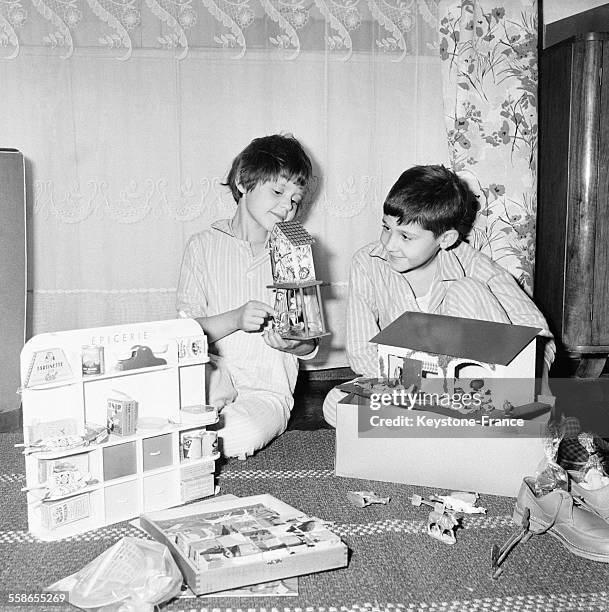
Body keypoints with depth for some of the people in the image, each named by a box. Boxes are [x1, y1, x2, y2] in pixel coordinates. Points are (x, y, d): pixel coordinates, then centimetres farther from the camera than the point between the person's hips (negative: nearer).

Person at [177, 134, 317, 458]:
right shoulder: (204, 245, 2)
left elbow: (309, 346, 7)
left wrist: (291, 343, -16)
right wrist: (235, 319, -21)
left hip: (267, 391, 1)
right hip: (210, 375, -1)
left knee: (245, 434, -31)